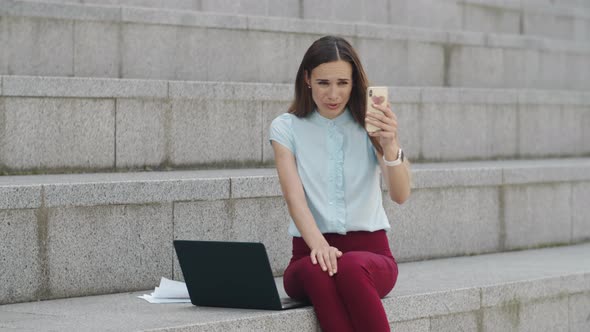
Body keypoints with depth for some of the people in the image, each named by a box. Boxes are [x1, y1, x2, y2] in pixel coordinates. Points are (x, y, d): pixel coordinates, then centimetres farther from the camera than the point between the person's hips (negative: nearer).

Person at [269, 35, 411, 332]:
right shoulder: (286, 128, 7)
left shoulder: (369, 126, 6)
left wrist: (390, 145, -29)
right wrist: (318, 244, -27)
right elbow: (294, 195, -8)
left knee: (351, 267, -36)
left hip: (370, 251, 0)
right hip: (311, 252, 0)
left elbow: (400, 195, -9)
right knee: (318, 271, -36)